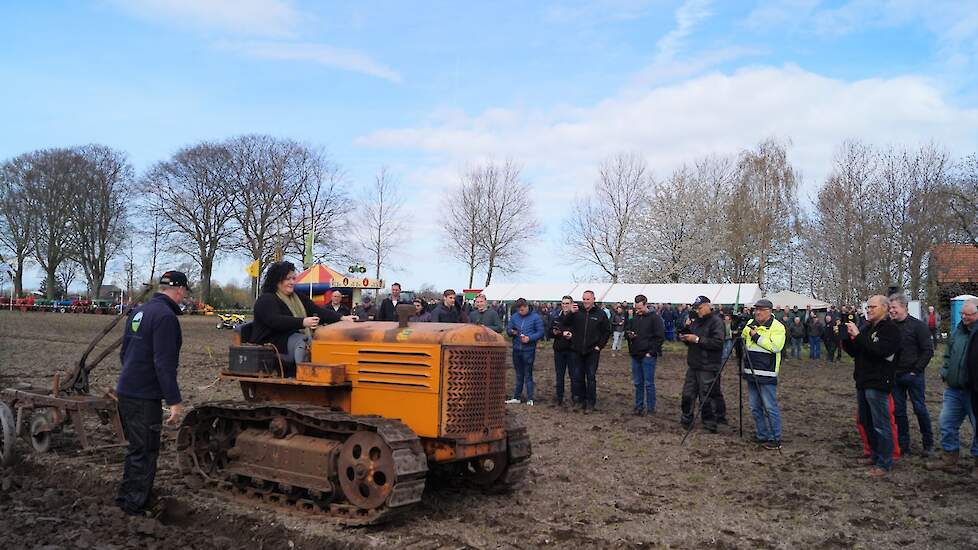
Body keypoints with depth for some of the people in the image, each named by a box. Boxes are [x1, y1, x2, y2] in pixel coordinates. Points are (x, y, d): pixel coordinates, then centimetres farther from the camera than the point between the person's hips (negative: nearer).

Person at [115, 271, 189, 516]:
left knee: (136, 448, 22)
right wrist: (174, 401, -21)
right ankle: (135, 508, 10)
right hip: (145, 396, -10)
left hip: (126, 391, 10)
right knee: (145, 452, 2)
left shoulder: (138, 311, 11)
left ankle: (126, 498, 34)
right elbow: (164, 363, -23)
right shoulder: (165, 316, -19)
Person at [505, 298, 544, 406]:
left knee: (528, 375, -1)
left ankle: (530, 399, 4)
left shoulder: (535, 317, -5)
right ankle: (516, 397, 21)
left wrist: (529, 338, -19)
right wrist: (512, 331, -11)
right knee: (519, 374, 14)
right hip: (516, 349, 4)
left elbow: (540, 332, -6)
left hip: (529, 349, -4)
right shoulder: (514, 316, 6)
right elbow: (508, 329, 12)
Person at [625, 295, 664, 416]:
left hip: (648, 356, -6)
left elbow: (660, 337, -11)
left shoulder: (655, 318, -8)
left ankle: (650, 408, 9)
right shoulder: (634, 318, 11)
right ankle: (639, 406, 22)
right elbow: (626, 330, 23)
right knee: (638, 383, 12)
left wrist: (651, 352, -13)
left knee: (649, 383, 0)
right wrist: (629, 334, -1)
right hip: (635, 355, 6)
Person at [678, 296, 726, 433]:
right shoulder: (695, 321, 14)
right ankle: (686, 421, 26)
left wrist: (697, 339, -22)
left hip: (707, 368, -8)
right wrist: (684, 337, 2)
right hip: (693, 365, 8)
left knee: (706, 398, -2)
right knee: (687, 394, 13)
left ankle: (710, 425, 11)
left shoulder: (716, 321, -11)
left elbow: (718, 343, -22)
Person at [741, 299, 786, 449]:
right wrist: (737, 333, 2)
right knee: (755, 408, 11)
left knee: (770, 407, -5)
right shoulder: (750, 324, 13)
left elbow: (775, 347, -20)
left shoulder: (777, 327, -7)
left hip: (767, 374, -7)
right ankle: (763, 437, 22)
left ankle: (775, 439, 4)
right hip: (751, 373, 7)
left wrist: (757, 336, -18)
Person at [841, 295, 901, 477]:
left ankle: (884, 464, 4)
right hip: (863, 383, 8)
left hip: (877, 385, -8)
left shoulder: (890, 329, -9)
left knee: (881, 425, -3)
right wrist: (849, 338, -4)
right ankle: (875, 456, 30)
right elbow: (853, 352, 15)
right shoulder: (866, 327, 14)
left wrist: (858, 336, -23)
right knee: (867, 423, 16)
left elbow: (880, 351, -25)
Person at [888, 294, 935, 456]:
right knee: (898, 411, 8)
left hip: (913, 375, -4)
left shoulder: (918, 326, -7)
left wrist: (916, 370, -12)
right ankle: (903, 444, 17)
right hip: (895, 376, 4)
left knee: (920, 409, 3)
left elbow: (928, 350, -9)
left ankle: (928, 443, 18)